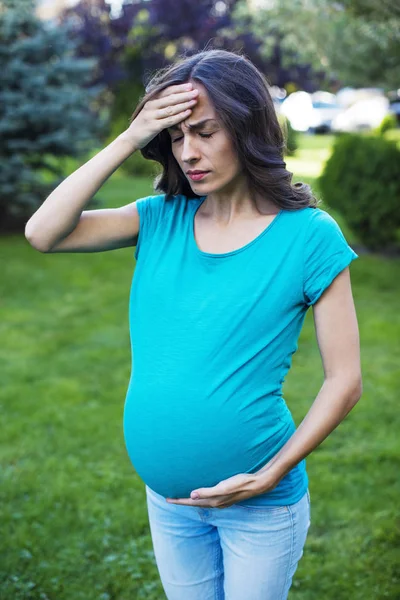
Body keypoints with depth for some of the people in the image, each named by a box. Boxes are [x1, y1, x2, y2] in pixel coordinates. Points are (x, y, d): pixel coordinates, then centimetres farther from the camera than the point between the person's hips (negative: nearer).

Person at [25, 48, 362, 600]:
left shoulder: (309, 235, -13)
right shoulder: (164, 219, -2)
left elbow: (345, 381, -12)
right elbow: (43, 233, -12)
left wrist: (270, 475, -17)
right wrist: (128, 140, -16)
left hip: (261, 506, -4)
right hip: (167, 498, 4)